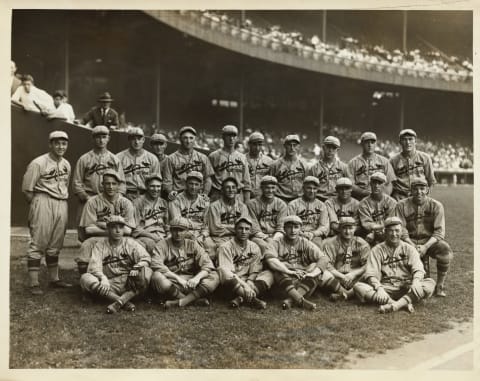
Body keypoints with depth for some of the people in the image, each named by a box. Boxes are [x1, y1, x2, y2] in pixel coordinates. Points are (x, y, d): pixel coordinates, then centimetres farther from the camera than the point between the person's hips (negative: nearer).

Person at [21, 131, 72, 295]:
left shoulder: (66, 164, 12)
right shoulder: (38, 163, -9)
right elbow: (27, 190, -6)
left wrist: (62, 204, 10)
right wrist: (37, 206, -2)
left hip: (62, 205, 6)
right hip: (43, 203, -6)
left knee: (55, 245, 13)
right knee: (38, 243, -5)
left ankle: (54, 279, 23)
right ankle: (33, 283, -2)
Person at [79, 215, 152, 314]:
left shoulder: (130, 243, 10)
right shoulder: (100, 245, 7)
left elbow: (146, 258, -2)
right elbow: (94, 266, -5)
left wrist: (136, 268, -23)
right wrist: (102, 277, -26)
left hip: (129, 283, 0)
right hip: (109, 284, 0)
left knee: (147, 272, -25)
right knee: (85, 278, -25)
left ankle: (118, 302, -36)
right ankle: (125, 302, -34)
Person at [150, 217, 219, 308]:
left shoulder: (192, 245, 9)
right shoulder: (162, 246, 0)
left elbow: (207, 265, -2)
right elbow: (157, 266, -18)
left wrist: (197, 278, -23)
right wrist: (178, 278, -26)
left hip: (190, 283, 3)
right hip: (171, 283, -2)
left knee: (214, 277, -19)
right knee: (157, 277, -34)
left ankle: (180, 302, -31)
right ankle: (196, 299, -25)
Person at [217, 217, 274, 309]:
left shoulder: (254, 247, 7)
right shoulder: (226, 247, -6)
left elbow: (255, 272, 1)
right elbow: (225, 271, -19)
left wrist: (248, 284, -22)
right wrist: (244, 285, -31)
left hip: (248, 282, 4)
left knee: (268, 274, -18)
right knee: (227, 277, -36)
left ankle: (240, 299, -34)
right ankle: (253, 299, -38)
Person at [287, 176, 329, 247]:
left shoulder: (321, 206, 19)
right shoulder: (293, 205, 13)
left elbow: (324, 227, 9)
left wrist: (313, 234, -11)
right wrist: (302, 234, -15)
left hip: (315, 237, 1)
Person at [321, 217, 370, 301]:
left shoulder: (362, 244, 8)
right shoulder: (331, 243, 2)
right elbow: (327, 265, -7)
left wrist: (353, 274, -16)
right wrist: (342, 276, -18)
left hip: (355, 280, 2)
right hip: (337, 278, -2)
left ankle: (341, 293, -29)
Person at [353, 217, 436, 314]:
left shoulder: (409, 249, 12)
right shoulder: (377, 250, 9)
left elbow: (418, 269, -3)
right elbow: (371, 274, -3)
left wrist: (416, 281, -27)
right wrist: (379, 287, -24)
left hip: (406, 289, 1)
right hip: (385, 288, 0)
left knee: (430, 283, -24)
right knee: (358, 286, -26)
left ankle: (396, 305, -39)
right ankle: (404, 304, -37)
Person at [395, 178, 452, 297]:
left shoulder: (436, 205, -3)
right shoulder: (401, 205, -2)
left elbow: (439, 232, -8)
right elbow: (401, 230, -6)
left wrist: (425, 247, -23)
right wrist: (413, 246, -21)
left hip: (430, 240, 0)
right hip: (410, 241, 0)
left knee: (445, 250, -30)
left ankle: (440, 285, -11)